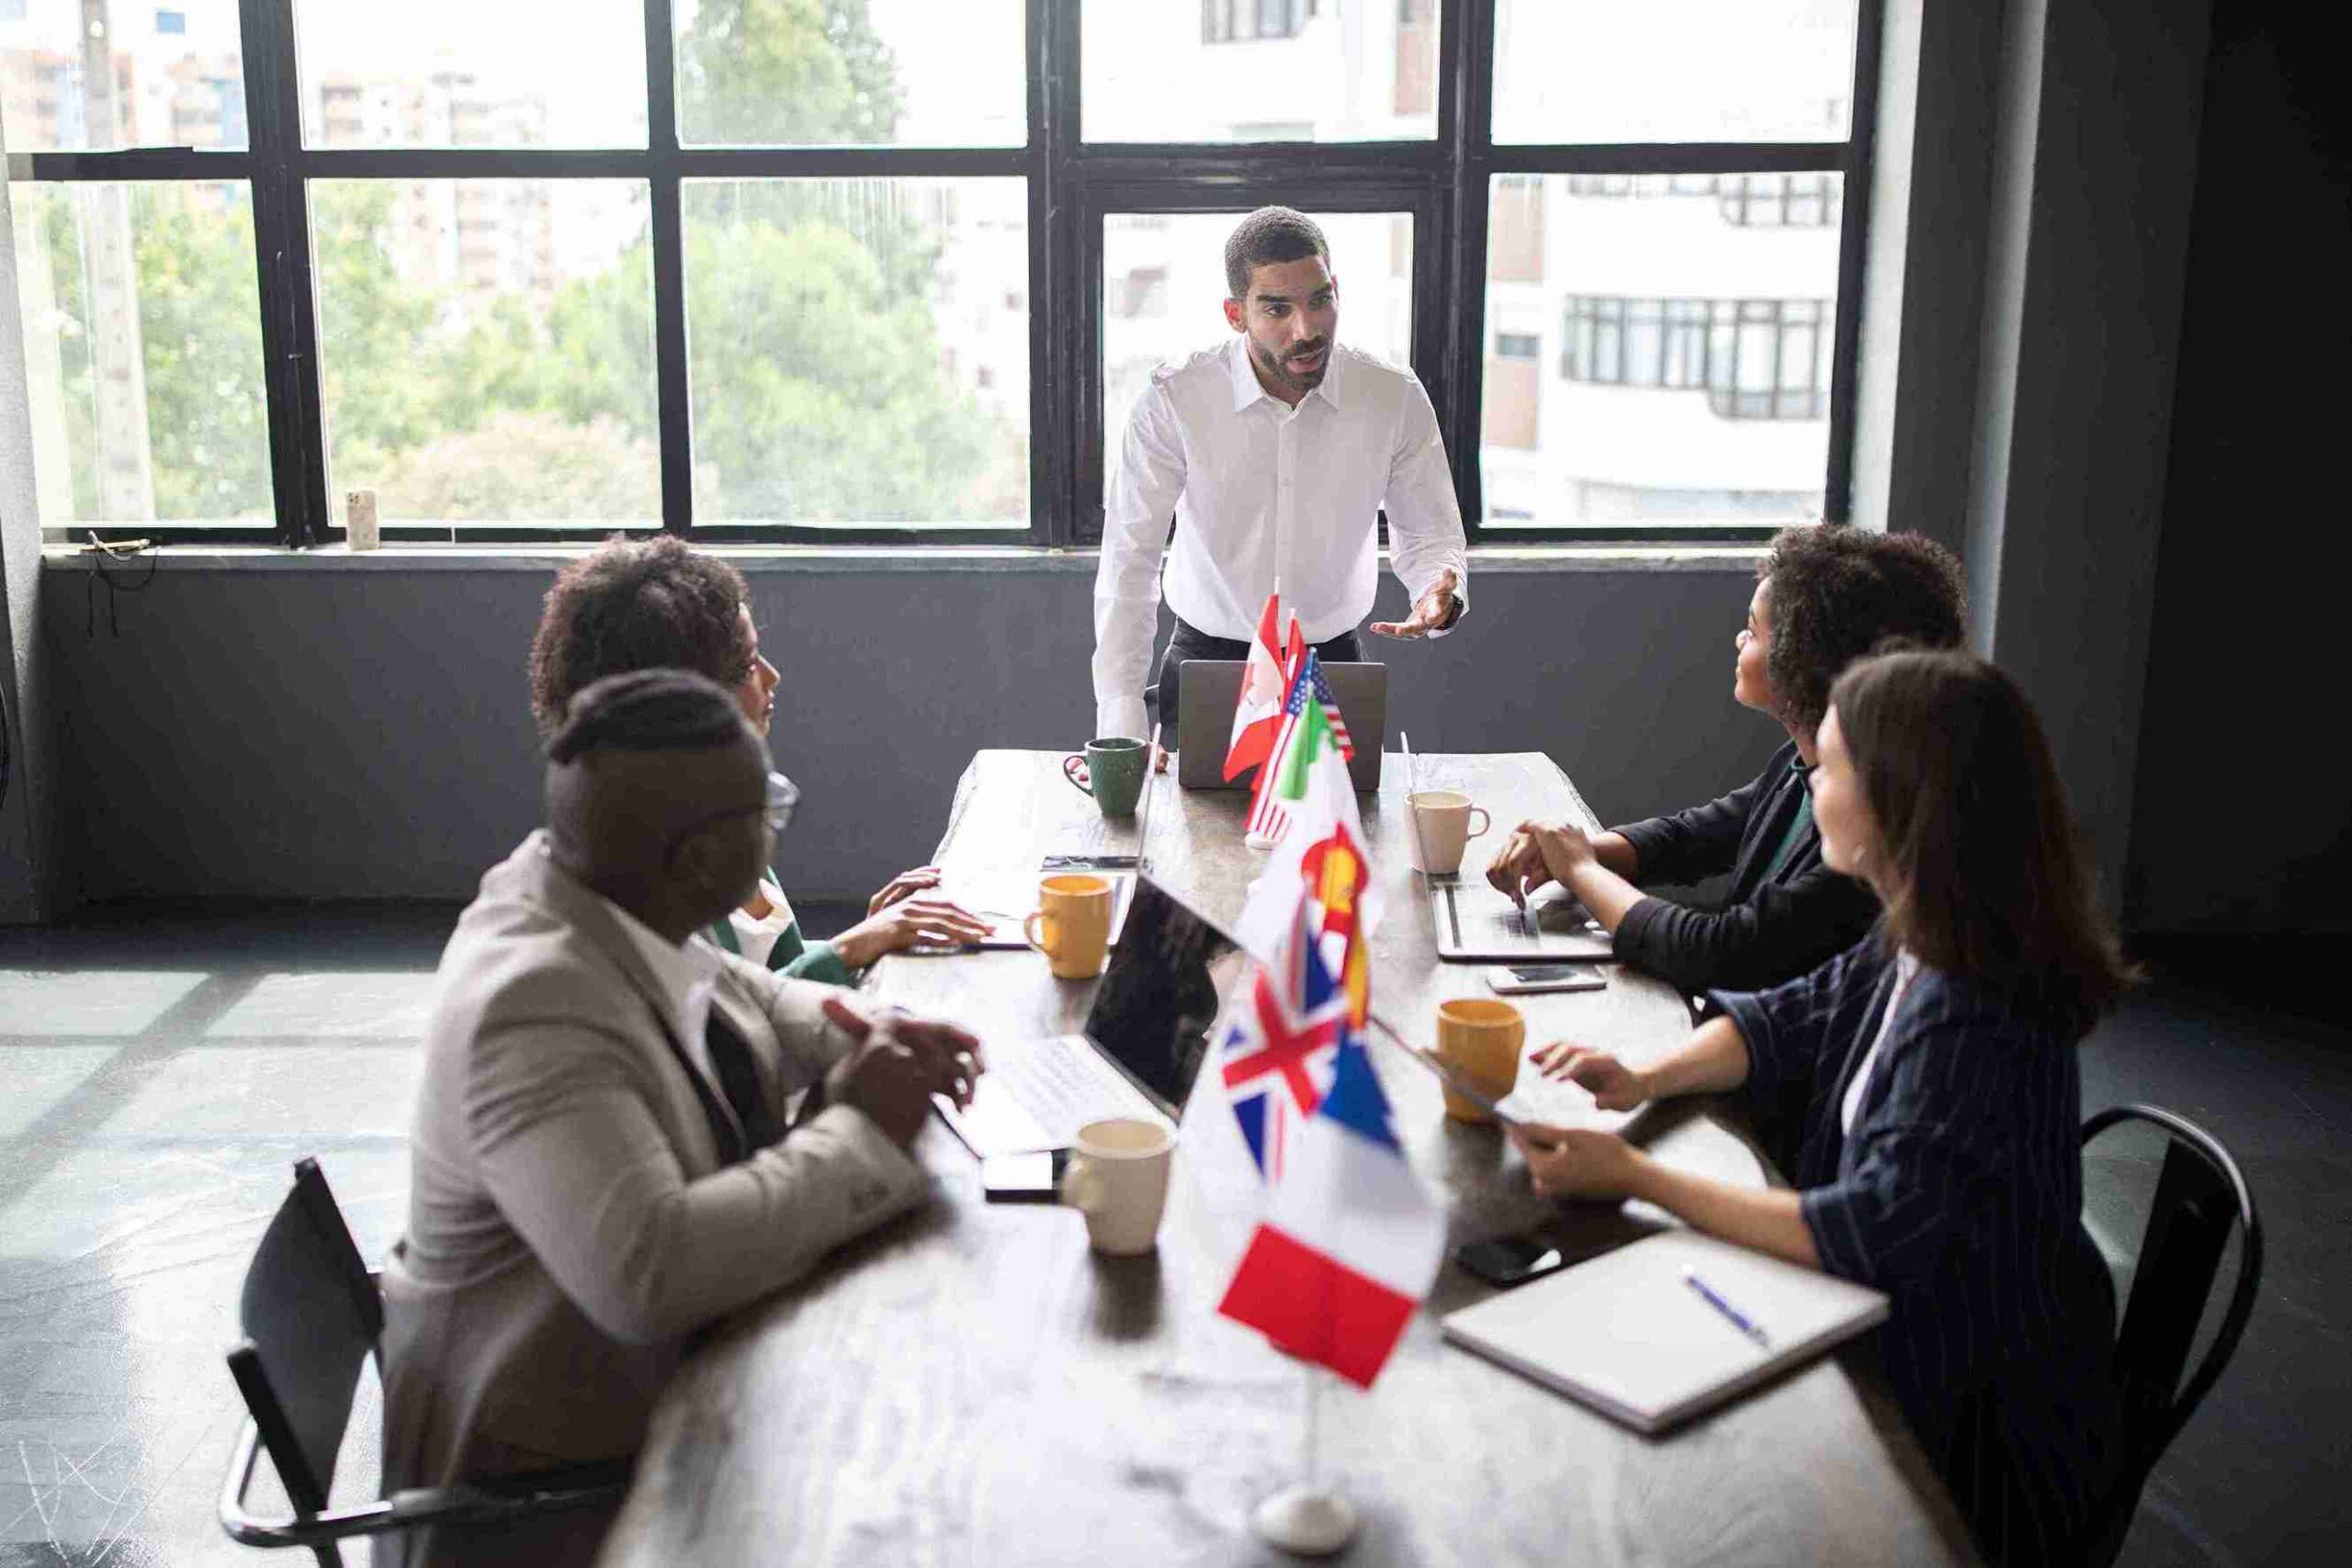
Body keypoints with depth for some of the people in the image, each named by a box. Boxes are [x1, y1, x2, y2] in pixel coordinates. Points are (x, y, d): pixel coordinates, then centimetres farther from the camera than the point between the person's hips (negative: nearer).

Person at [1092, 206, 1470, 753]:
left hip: (1334, 665, 1)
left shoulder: (1395, 397, -6)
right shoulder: (1172, 400, -13)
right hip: (1205, 662, -1)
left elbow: (1430, 537, 6)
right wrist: (1123, 731, -21)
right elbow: (1129, 565, -13)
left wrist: (1439, 592, -20)